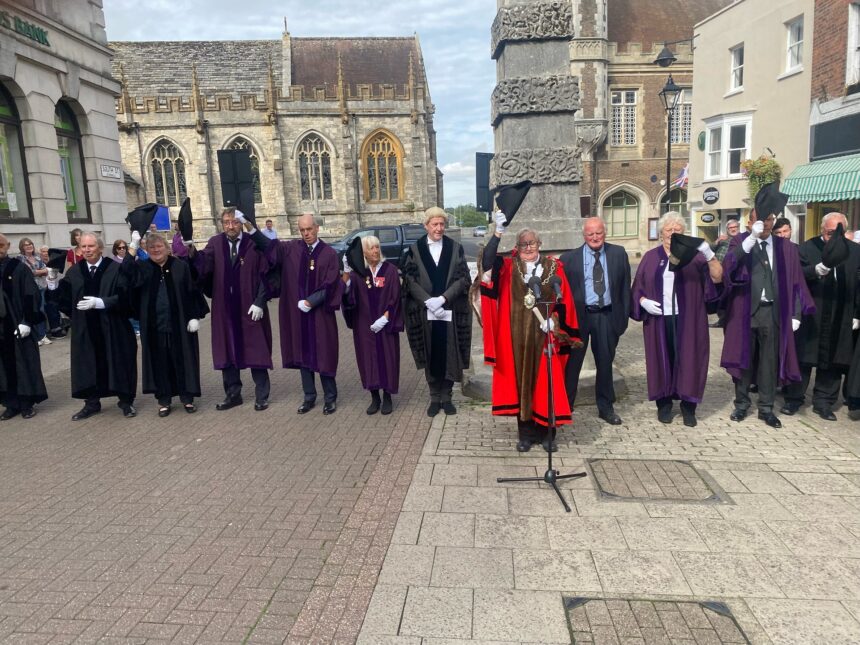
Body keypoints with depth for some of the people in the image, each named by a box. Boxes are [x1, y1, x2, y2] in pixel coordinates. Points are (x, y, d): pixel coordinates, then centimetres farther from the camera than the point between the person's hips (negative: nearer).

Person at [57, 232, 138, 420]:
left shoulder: (116, 269, -6)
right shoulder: (73, 272, 6)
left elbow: (123, 296, -14)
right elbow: (65, 300, 9)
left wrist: (100, 303, -22)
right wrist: (77, 315, -5)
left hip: (113, 328, -3)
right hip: (85, 329, 3)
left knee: (119, 364, 5)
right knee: (88, 366, 8)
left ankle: (126, 401, 17)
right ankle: (92, 403, 20)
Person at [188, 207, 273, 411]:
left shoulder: (253, 244, -4)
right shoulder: (215, 243, 4)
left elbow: (264, 275, -6)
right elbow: (204, 264, -13)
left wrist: (259, 302, -13)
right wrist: (193, 253, -34)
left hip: (250, 308, -3)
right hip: (225, 308, 3)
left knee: (256, 351, 5)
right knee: (227, 352, 10)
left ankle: (261, 396, 16)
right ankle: (233, 394, 23)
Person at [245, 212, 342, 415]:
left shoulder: (329, 254, -6)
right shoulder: (292, 249, 4)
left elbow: (330, 286, -9)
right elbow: (268, 245, 1)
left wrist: (310, 302, -15)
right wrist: (249, 226, -12)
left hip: (320, 314, -3)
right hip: (297, 313, 3)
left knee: (323, 356, 4)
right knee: (303, 354, 10)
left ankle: (330, 398, 17)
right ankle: (309, 397, 22)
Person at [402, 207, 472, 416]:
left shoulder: (455, 248, 4)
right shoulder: (414, 249, 3)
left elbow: (463, 278, -2)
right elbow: (409, 280, -2)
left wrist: (443, 299, -15)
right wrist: (428, 301, -14)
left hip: (451, 312, 0)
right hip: (425, 312, 0)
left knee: (450, 355, 4)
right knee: (431, 356, 5)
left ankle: (446, 397, 17)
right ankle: (434, 398, 17)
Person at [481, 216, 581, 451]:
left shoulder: (554, 267, 3)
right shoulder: (508, 267, 2)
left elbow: (563, 300, 2)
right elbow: (487, 261, -16)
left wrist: (554, 320, -14)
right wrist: (498, 232, -25)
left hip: (544, 335, 0)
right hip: (517, 335, 0)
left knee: (545, 383, 4)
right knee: (520, 382, 7)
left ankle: (546, 432, 18)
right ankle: (526, 433, 19)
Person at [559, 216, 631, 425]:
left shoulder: (618, 254, 5)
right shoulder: (569, 258, -2)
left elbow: (625, 286, 7)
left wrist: (625, 315, 2)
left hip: (607, 316, 2)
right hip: (578, 315, -2)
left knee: (605, 363, 13)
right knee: (572, 363, 6)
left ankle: (606, 407, 28)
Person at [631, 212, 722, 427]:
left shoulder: (693, 255, 2)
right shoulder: (650, 257, 7)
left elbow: (717, 277, -9)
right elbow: (637, 287, 8)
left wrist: (710, 255, -24)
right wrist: (643, 301, -11)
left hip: (687, 320, -1)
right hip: (658, 319, 1)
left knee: (688, 360, 3)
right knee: (662, 359, 7)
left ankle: (688, 406, 14)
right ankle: (664, 403, 18)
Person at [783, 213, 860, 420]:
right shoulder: (807, 248, -3)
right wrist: (816, 270, -32)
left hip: (840, 320, 3)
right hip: (810, 316, -3)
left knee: (833, 362, 9)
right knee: (803, 359, 6)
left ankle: (823, 402, 20)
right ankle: (794, 399, 17)